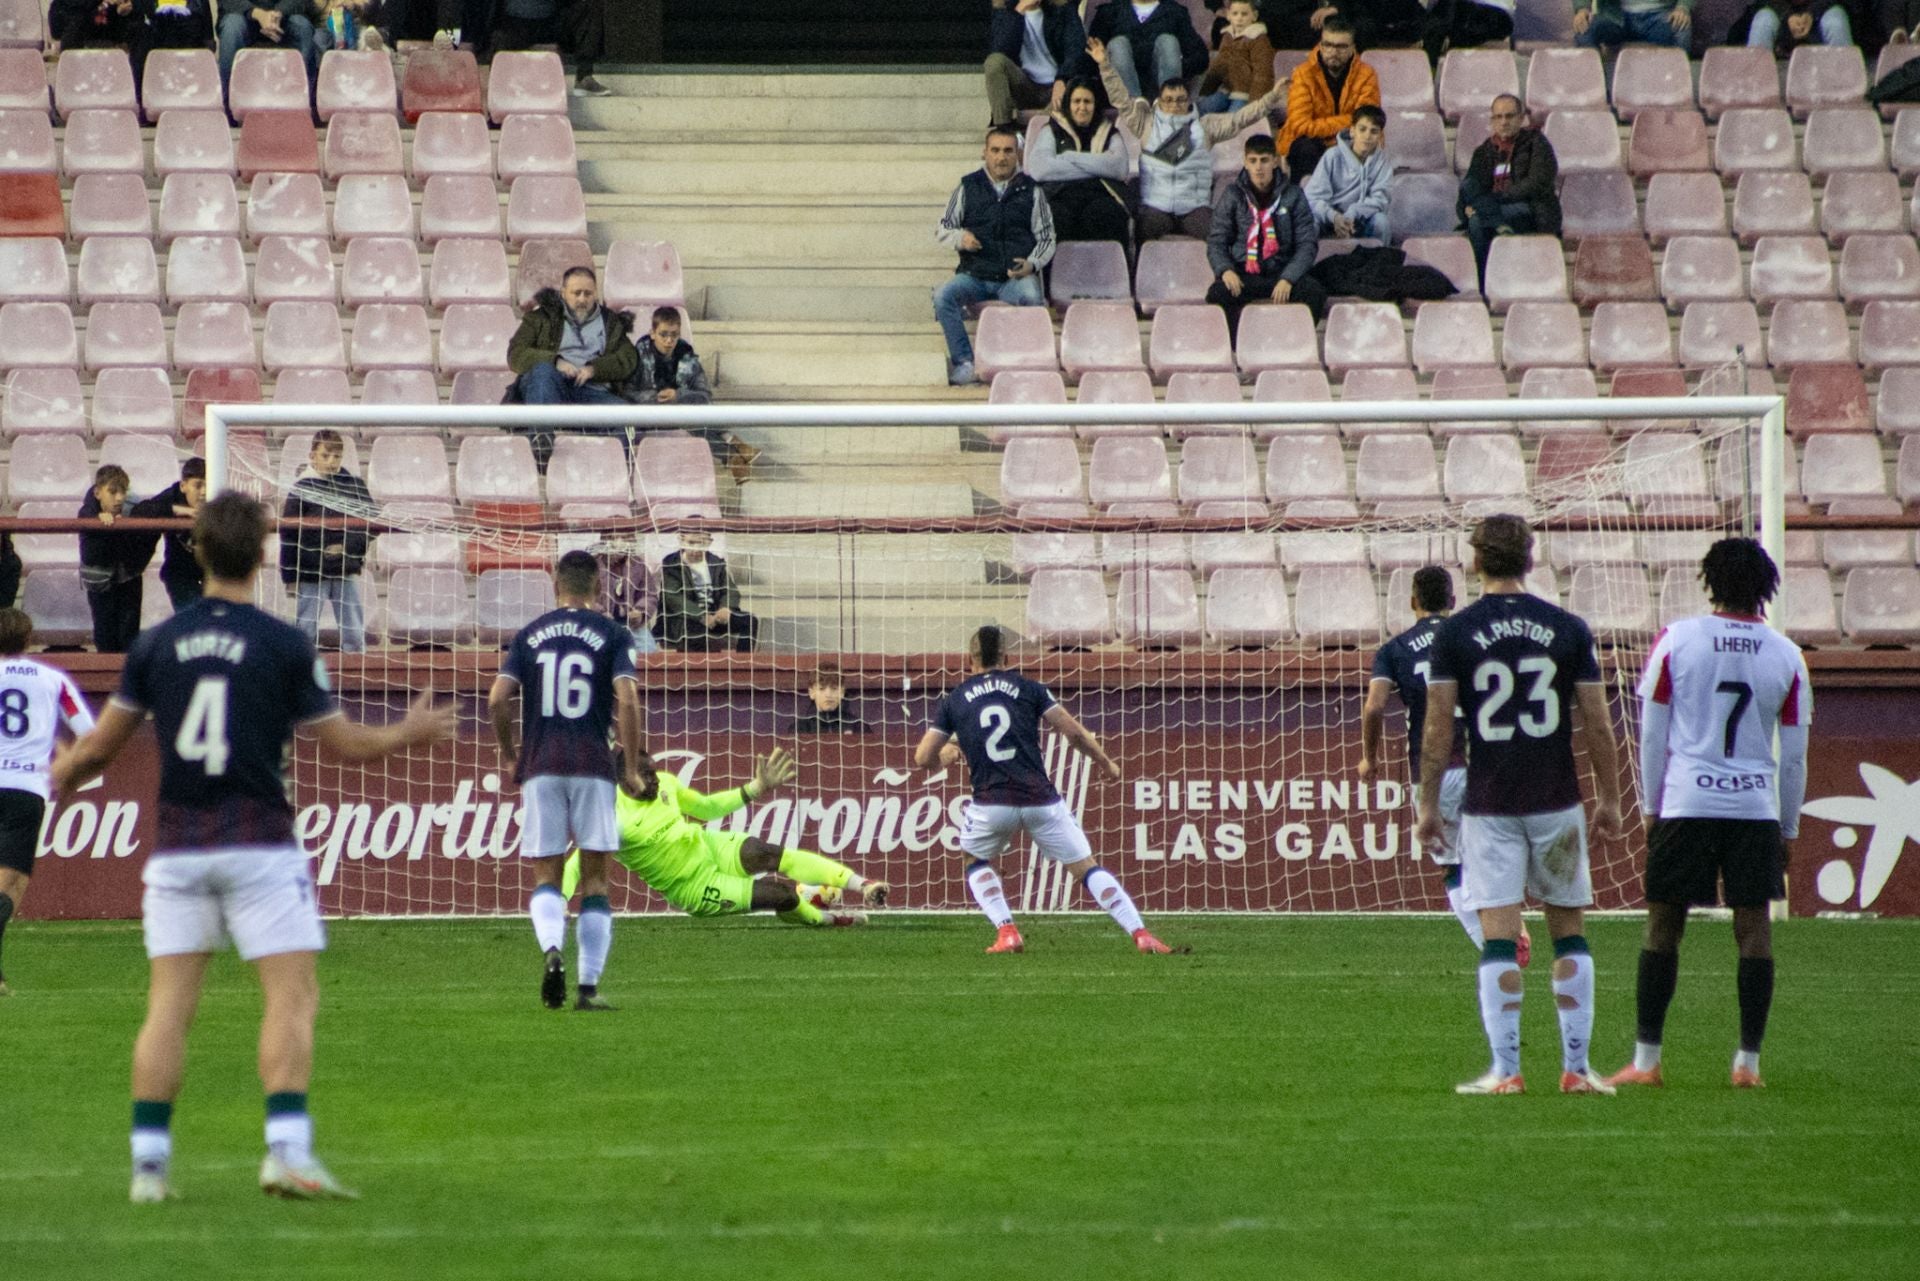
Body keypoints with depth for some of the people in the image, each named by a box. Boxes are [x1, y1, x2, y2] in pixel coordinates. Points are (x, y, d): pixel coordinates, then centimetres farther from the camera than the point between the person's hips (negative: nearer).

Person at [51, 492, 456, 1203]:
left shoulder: (157, 644, 3)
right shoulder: (285, 645, -6)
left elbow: (102, 744, 11)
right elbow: (344, 745, 2)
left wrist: (63, 774, 33)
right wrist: (411, 733, 21)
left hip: (178, 848, 3)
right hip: (260, 845, -3)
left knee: (169, 1006, 5)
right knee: (292, 997, -2)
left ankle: (148, 1161, 2)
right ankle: (287, 1151, -15)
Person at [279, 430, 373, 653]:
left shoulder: (355, 486, 3)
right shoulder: (302, 490, -4)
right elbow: (288, 535, -2)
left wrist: (347, 546, -9)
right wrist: (289, 575, -5)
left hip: (346, 571, 2)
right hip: (311, 573, -2)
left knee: (354, 634, 3)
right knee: (306, 631, 2)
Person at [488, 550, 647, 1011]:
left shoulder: (529, 636, 8)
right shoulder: (611, 635, 2)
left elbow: (498, 699, 0)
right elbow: (626, 700, -10)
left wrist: (507, 752, 16)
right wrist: (633, 768, -4)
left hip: (540, 766, 1)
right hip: (593, 765, -1)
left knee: (546, 875, 7)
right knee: (594, 877, 5)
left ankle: (551, 948, -23)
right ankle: (589, 986, 1)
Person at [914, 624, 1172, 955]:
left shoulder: (953, 701, 12)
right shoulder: (1027, 689, 10)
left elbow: (923, 758, 10)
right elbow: (1073, 732, 4)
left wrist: (946, 755, 33)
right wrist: (1105, 763, 19)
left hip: (991, 803, 0)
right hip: (1041, 800, 0)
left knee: (977, 864, 27)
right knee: (1087, 868, 6)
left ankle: (1006, 932, 7)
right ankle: (1141, 934, -6)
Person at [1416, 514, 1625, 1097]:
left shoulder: (1456, 633, -3)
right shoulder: (1567, 629, 1)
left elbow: (1438, 727, -5)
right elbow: (1597, 724, 2)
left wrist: (1429, 803, 3)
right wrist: (1609, 800, 12)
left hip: (1489, 806, -1)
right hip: (1556, 802, 1)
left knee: (1498, 937, -1)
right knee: (1569, 932, 10)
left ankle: (1505, 1070, -6)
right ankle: (1576, 1066, 7)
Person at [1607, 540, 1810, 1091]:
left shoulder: (1676, 641, -2)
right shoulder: (1787, 656, 2)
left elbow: (1652, 734, 2)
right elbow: (1794, 756, 6)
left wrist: (1651, 805, 12)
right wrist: (1788, 829, 15)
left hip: (1685, 803, -1)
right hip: (1756, 806, 1)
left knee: (1663, 926, 5)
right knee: (1754, 929, 4)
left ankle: (1646, 1060, 4)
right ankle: (1748, 1062, 4)